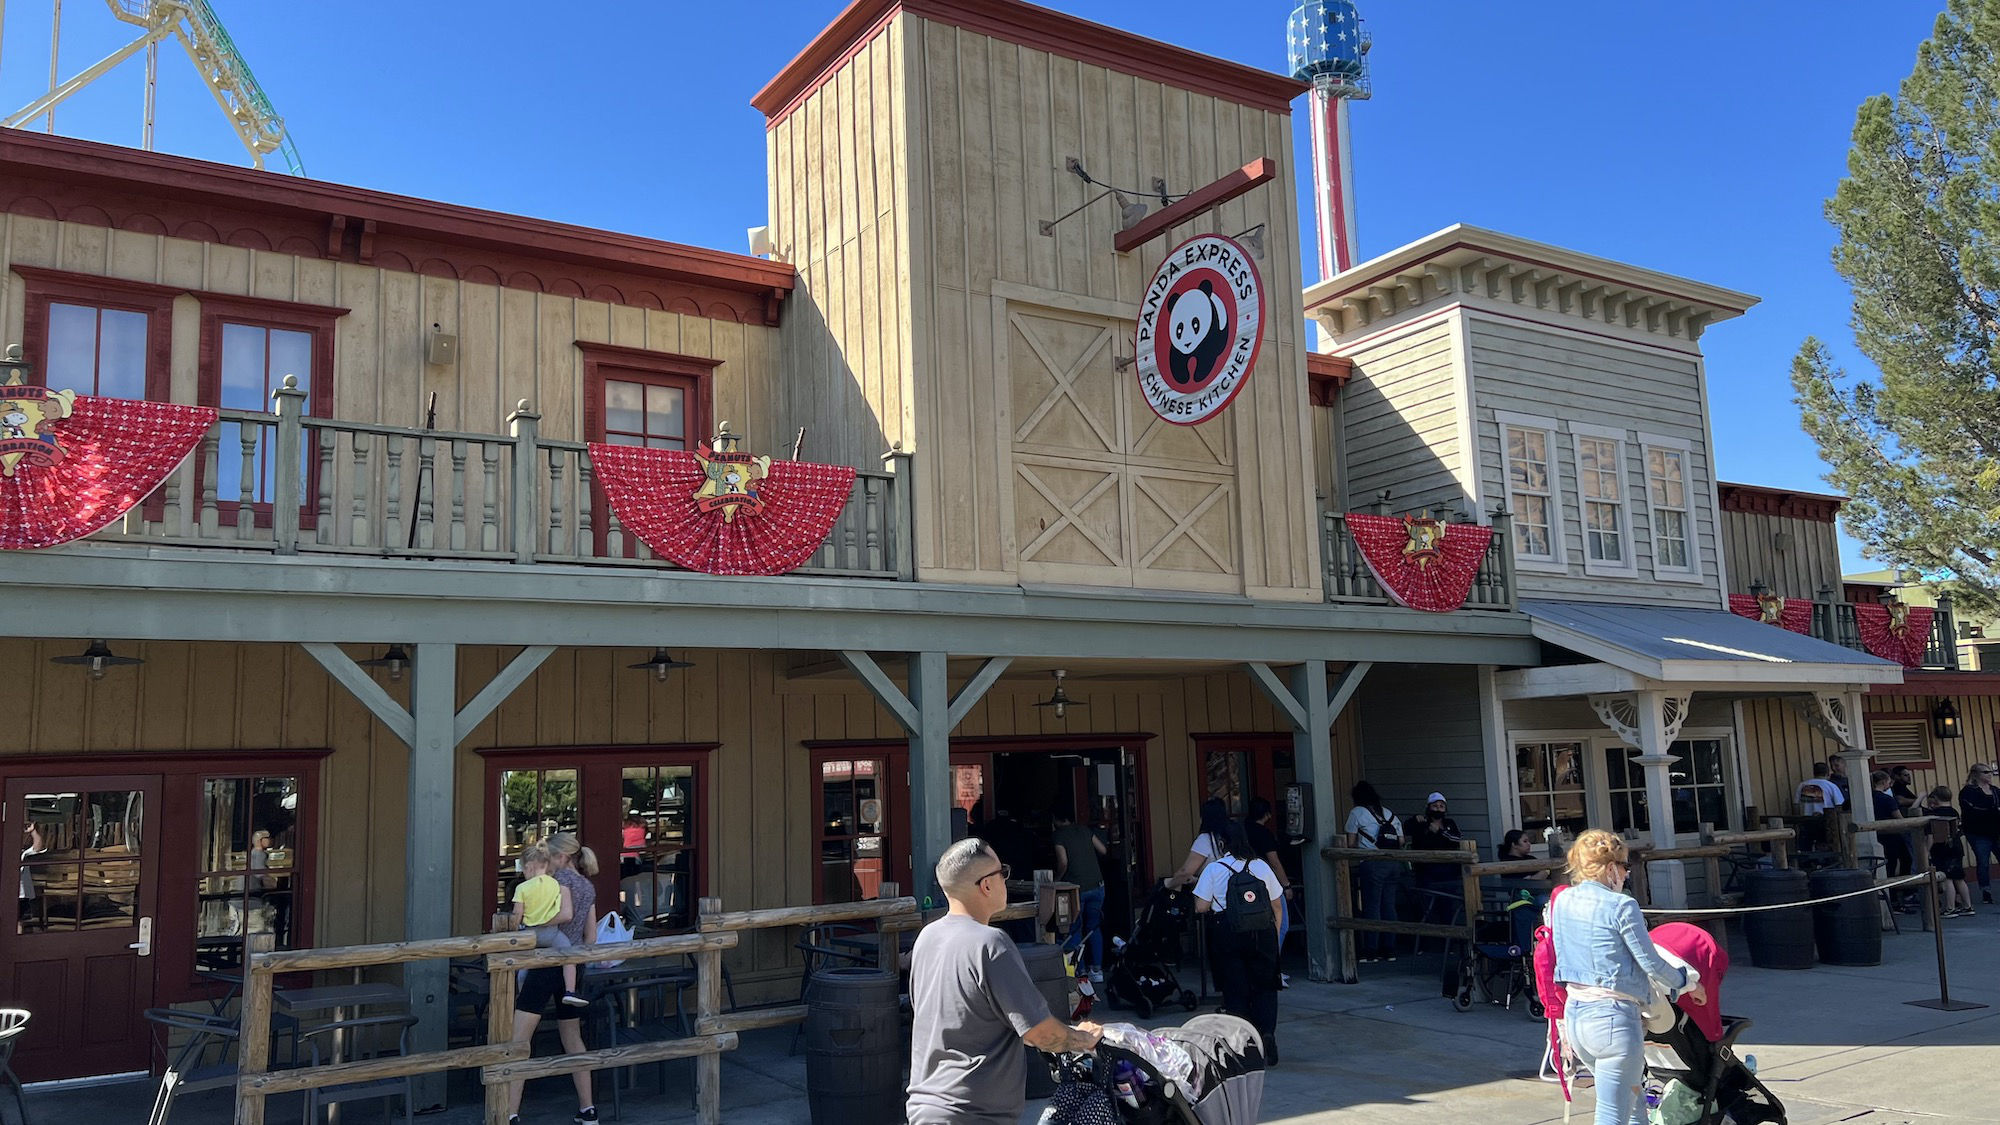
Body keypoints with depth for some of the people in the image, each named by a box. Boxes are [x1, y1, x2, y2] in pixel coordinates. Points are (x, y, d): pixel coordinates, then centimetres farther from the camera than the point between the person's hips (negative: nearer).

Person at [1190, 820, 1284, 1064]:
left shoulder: (1214, 869, -5)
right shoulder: (1261, 866, 4)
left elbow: (1201, 907, -7)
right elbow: (1276, 906, 7)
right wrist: (1275, 937, 17)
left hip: (1229, 935, -2)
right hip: (1262, 933, 2)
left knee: (1235, 990, 7)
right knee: (1265, 987, 10)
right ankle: (1267, 1033, -8)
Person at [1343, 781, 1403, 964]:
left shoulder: (1357, 812, 2)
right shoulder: (1390, 814, 18)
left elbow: (1351, 842, 2)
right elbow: (1401, 842, 16)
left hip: (1372, 864, -6)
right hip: (1393, 863, 6)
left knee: (1371, 907, -3)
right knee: (1389, 906, 10)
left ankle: (1370, 952, -2)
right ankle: (1389, 950, 12)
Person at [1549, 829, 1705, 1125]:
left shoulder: (1561, 901, 7)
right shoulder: (1620, 906, -14)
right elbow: (1652, 964, -7)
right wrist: (1689, 982, 13)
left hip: (1574, 1015, 7)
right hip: (1613, 1017, -7)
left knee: (1633, 1099, 26)